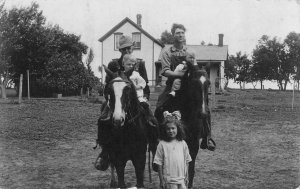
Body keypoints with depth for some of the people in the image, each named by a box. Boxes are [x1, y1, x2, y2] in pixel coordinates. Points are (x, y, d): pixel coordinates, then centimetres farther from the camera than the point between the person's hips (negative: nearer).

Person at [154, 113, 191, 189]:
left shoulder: (182, 143, 3)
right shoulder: (162, 144, -6)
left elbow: (186, 161, 10)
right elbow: (159, 163, -4)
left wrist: (186, 177, 8)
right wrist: (161, 180, -5)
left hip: (181, 180, 3)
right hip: (168, 180, -3)